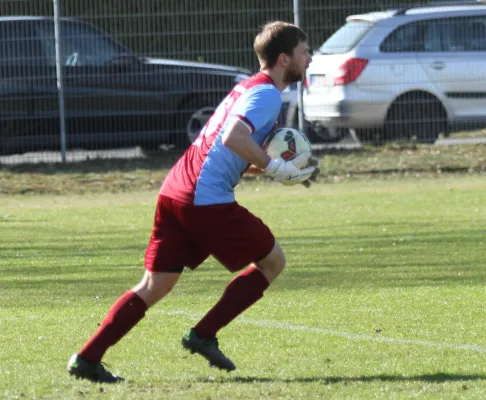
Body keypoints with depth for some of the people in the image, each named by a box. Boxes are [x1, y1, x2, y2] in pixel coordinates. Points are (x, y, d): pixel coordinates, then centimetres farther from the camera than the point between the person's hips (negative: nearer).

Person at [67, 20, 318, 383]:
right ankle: (203, 335, 6)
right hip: (207, 200, -9)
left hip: (174, 192, 9)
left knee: (156, 285, 9)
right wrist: (275, 168, -14)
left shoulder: (248, 88, 24)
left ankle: (88, 358, 0)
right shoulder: (267, 94, -7)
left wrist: (286, 170, 19)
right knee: (272, 261, 8)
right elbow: (234, 138, -24)